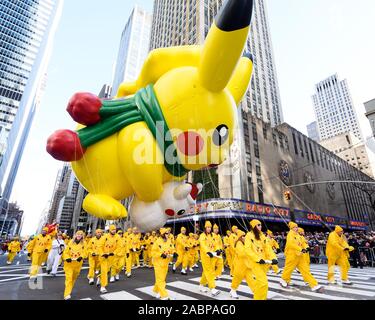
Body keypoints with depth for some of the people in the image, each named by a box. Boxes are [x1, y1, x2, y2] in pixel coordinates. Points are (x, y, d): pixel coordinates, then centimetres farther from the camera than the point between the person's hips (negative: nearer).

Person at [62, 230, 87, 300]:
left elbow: (85, 252, -4)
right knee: (69, 278, -12)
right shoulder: (71, 243, -3)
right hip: (69, 263, -2)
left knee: (74, 278, 18)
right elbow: (65, 252, 0)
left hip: (78, 264, 2)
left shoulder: (83, 244, -3)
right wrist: (67, 258, -17)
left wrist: (81, 257, -23)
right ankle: (67, 294, -10)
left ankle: (69, 290, 41)